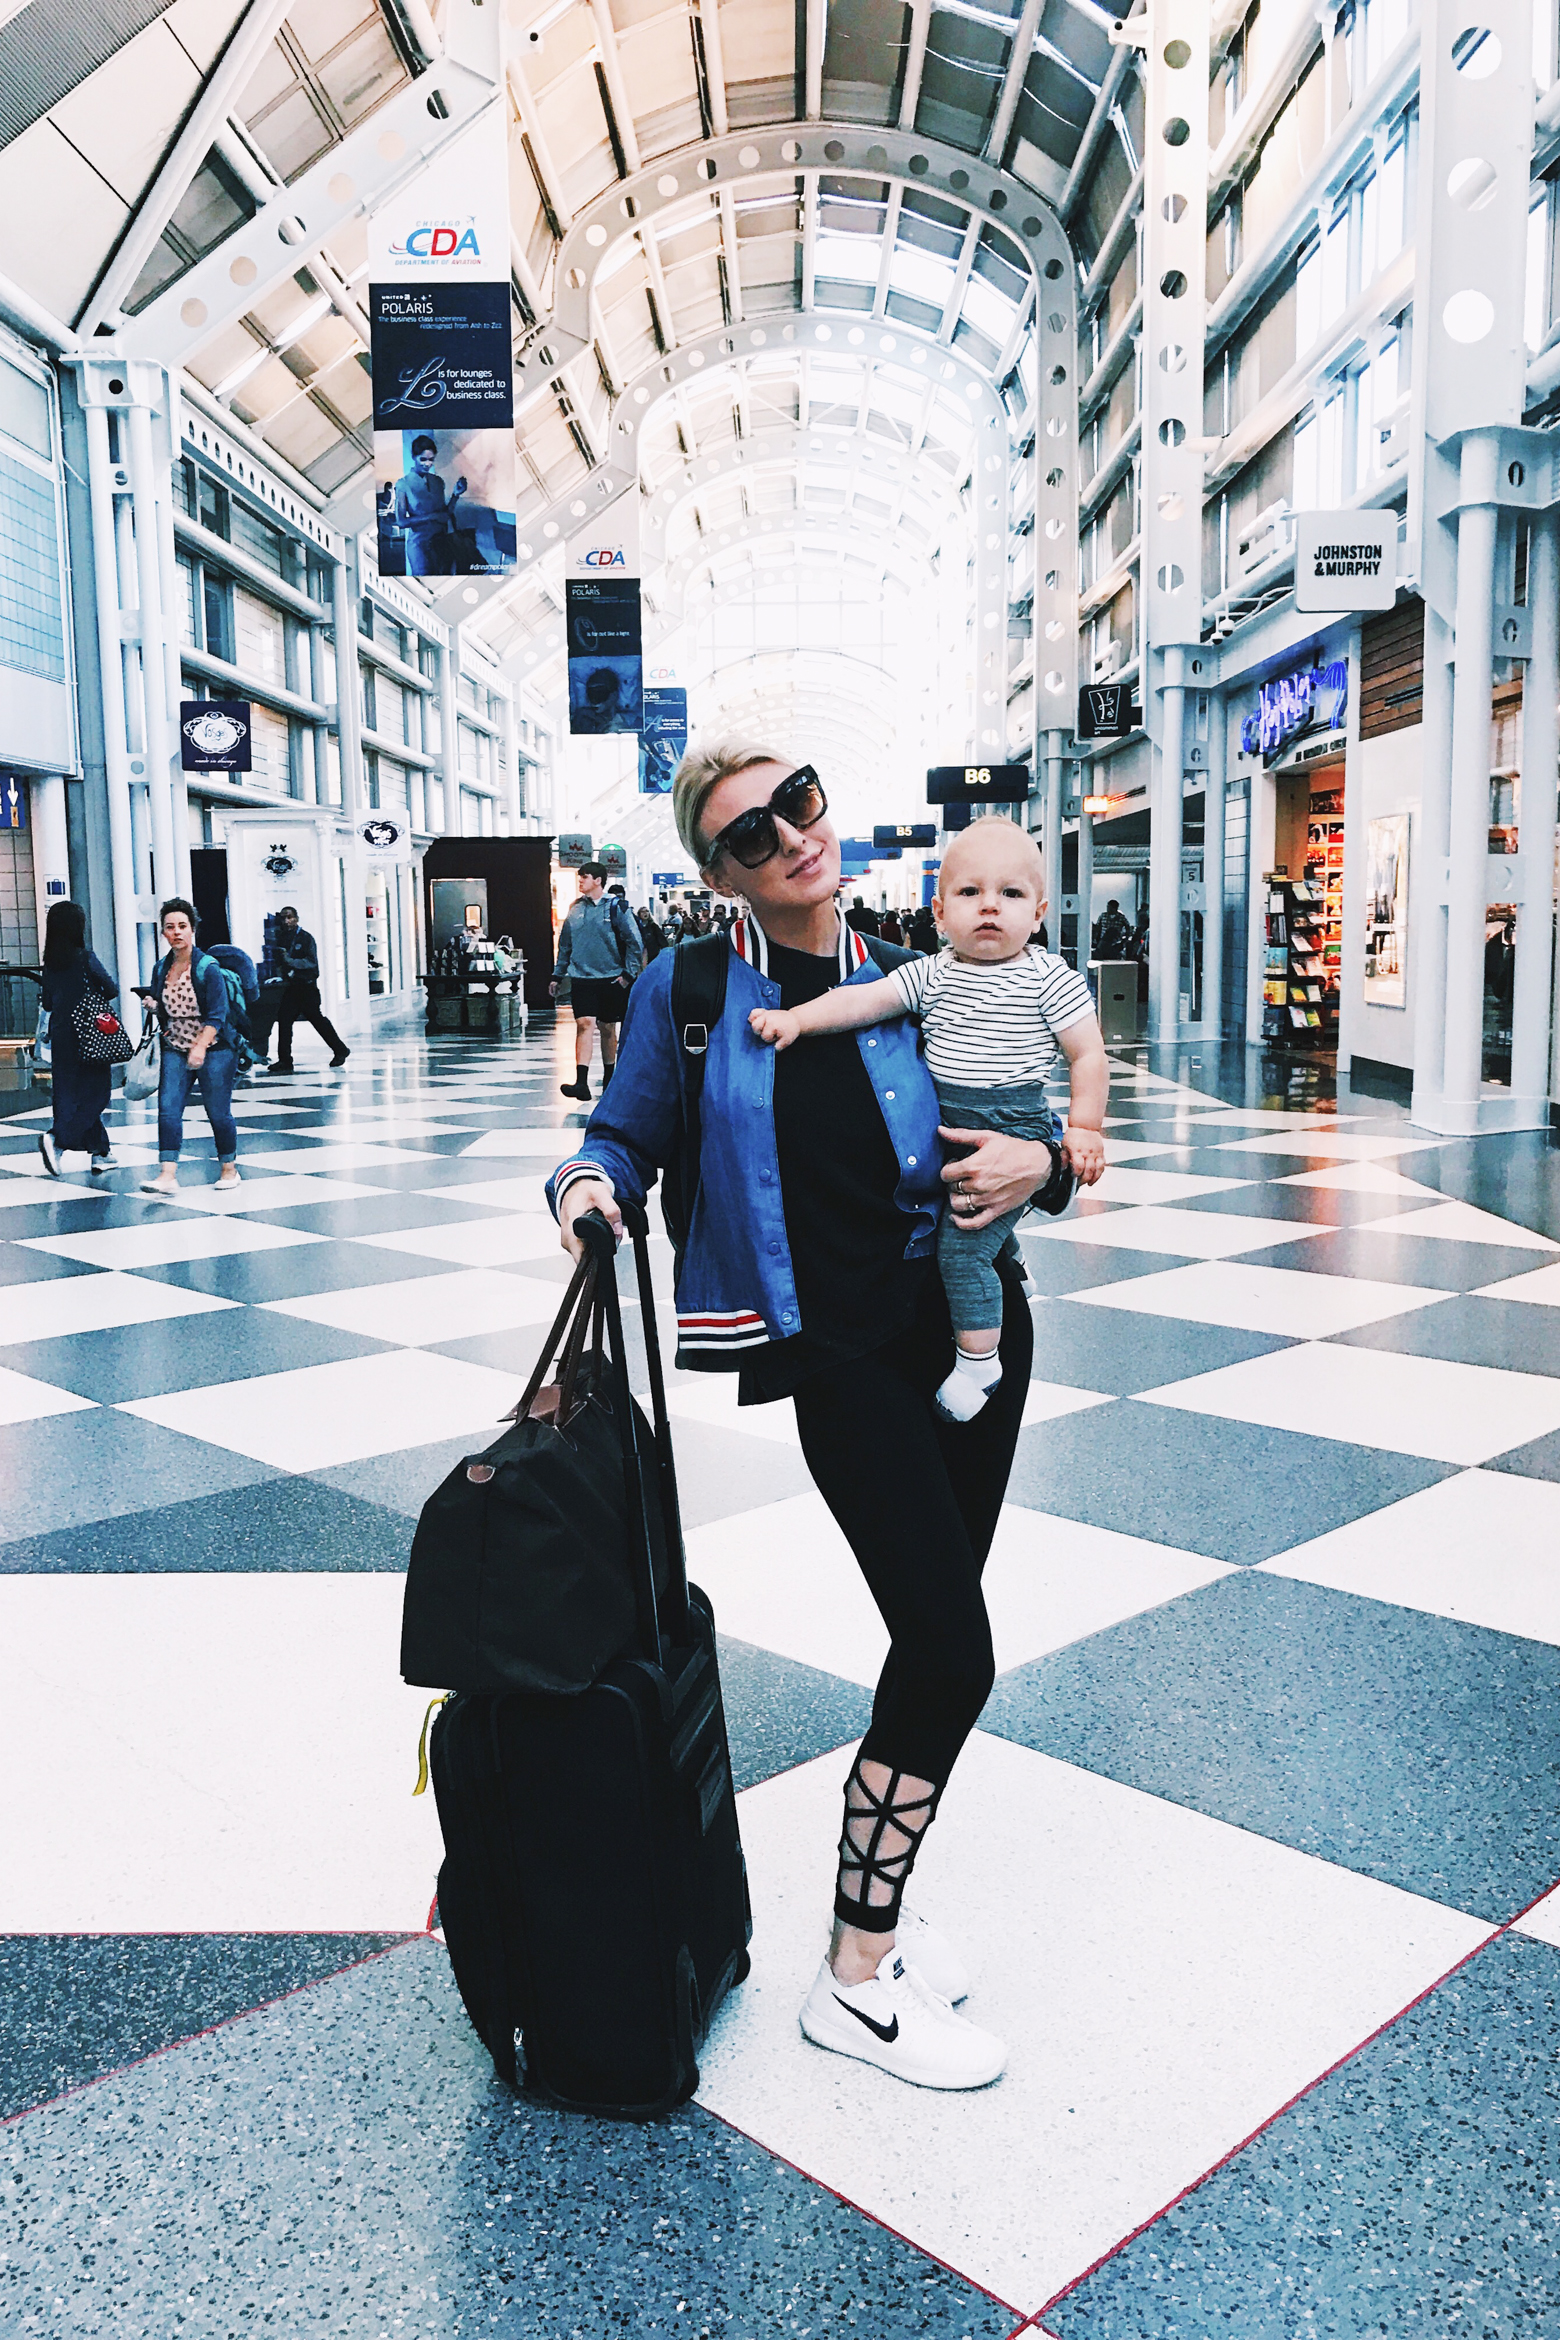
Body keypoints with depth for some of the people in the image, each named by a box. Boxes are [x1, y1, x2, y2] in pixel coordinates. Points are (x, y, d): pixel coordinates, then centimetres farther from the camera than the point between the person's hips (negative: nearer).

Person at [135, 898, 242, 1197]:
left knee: (218, 1113, 2)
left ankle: (228, 1169, 21)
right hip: (175, 1051, 5)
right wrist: (153, 1004, -4)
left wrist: (201, 1047, -29)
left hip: (213, 1051, -5)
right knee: (167, 1108, -10)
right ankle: (167, 1175, -13)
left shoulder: (208, 967, -11)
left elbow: (217, 1014, -17)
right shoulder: (161, 968, 6)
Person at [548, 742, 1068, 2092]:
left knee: (935, 1637, 11)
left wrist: (1037, 1160, -9)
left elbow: (1027, 1114, 12)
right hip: (837, 1353, -4)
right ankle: (859, 1979, 8)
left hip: (968, 1315, 4)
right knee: (952, 1648, -9)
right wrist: (590, 1184, -19)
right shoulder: (688, 990, -5)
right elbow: (631, 1136, 2)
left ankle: (877, 1893, 33)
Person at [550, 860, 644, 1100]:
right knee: (584, 1024, -12)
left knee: (608, 1028, 9)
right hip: (581, 978, 2)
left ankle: (609, 1078, 26)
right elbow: (565, 945, 16)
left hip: (611, 979, -2)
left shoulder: (615, 907, -4)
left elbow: (635, 943, -3)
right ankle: (581, 1082, -20)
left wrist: (628, 973, -9)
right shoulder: (576, 909, 8)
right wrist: (557, 975, 12)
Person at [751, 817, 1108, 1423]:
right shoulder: (931, 975, 5)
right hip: (940, 1124, 6)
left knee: (962, 1244, -13)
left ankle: (978, 1358, 1)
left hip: (1012, 1128, -6)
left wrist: (1084, 1129, -6)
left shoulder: (1050, 979, -5)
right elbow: (866, 1000, -3)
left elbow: (1088, 1055, -2)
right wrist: (797, 1017, -14)